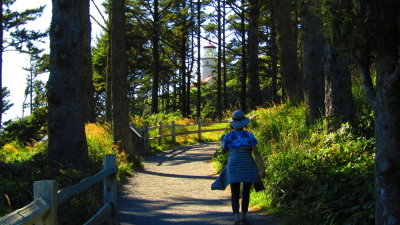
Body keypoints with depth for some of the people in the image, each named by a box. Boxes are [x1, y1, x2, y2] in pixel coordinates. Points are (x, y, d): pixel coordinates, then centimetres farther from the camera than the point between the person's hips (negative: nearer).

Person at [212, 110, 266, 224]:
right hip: (248, 166, 0)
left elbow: (223, 151, 16)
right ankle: (244, 216, 25)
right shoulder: (249, 136, 1)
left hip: (234, 166, 0)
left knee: (235, 194, 3)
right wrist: (262, 168, -8)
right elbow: (256, 153, -6)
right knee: (246, 192, 18)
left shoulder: (228, 136, 2)